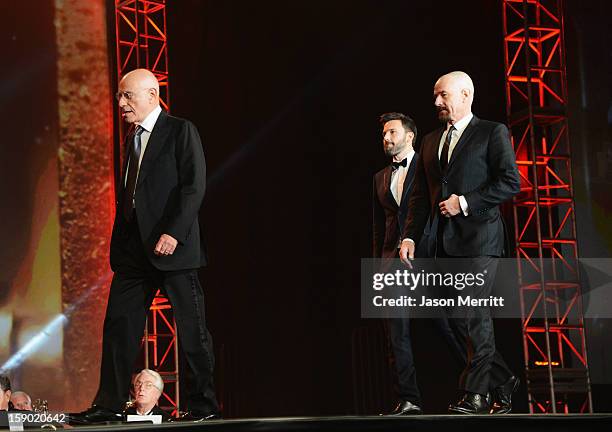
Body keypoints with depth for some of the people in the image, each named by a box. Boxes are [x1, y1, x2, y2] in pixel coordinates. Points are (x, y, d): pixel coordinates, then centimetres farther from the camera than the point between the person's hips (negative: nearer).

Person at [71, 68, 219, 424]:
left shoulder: (181, 131, -3)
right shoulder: (132, 139, 19)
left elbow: (194, 185, -12)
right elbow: (127, 194, 19)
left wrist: (173, 232, -20)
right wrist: (119, 243, 11)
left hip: (171, 244, -7)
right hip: (134, 247, 7)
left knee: (192, 328, -1)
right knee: (119, 324, 4)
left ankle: (204, 405, 6)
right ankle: (109, 405, 9)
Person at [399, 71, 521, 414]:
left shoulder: (493, 133, 1)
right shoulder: (431, 141, 19)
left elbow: (511, 182, -8)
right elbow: (421, 195, 17)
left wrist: (465, 202, -13)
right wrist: (410, 237, 5)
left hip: (480, 238, -7)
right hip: (446, 242, 7)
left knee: (475, 314, -9)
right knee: (456, 316, 6)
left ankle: (476, 393, -2)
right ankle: (504, 382, 20)